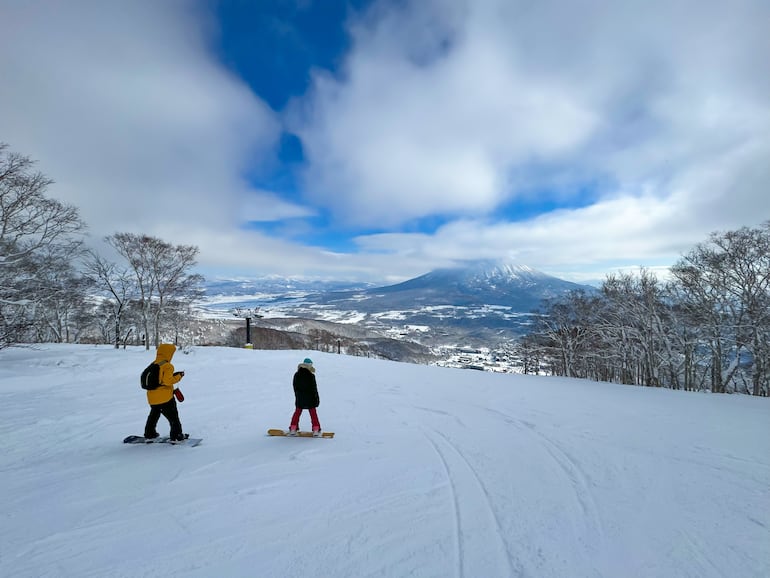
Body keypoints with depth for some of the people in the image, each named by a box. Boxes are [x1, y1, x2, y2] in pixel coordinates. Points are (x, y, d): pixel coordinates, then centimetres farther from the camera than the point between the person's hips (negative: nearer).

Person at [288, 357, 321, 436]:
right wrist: (317, 398, -1)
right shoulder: (311, 375, -15)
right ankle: (316, 429, 7)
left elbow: (295, 386, 7)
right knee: (313, 413, 6)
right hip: (310, 397, -3)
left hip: (299, 398, 3)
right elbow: (314, 388, -11)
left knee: (297, 412, 15)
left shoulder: (296, 375, -1)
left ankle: (293, 428, 15)